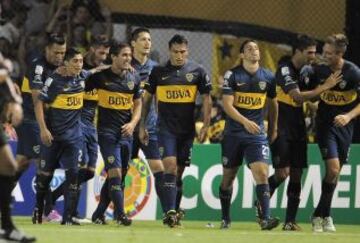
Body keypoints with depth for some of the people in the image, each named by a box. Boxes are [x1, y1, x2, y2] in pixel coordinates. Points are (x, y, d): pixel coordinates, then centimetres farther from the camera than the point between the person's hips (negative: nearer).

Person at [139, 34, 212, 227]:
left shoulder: (197, 71, 1)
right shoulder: (158, 72, 2)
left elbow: (206, 99, 5)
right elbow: (147, 98, 10)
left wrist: (205, 126, -3)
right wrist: (142, 126, 8)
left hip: (187, 130, 2)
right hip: (166, 128, -1)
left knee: (179, 171, 8)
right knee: (170, 166, -16)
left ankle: (173, 213, 17)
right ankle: (170, 212, -21)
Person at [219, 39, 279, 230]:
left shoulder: (268, 77, 5)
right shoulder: (232, 75, -4)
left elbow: (273, 103, 21)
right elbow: (227, 105, -12)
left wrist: (273, 129, 21)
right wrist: (245, 121, -25)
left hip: (257, 134, 1)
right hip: (233, 134, -1)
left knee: (262, 173, -16)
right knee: (228, 177, 8)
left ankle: (265, 218, -22)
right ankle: (225, 219, 23)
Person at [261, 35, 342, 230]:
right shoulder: (285, 70, -14)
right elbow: (297, 97, -26)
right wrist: (325, 87, -25)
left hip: (298, 129, 7)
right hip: (281, 128, -7)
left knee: (296, 174, 3)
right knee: (283, 172, -13)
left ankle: (290, 221, 5)